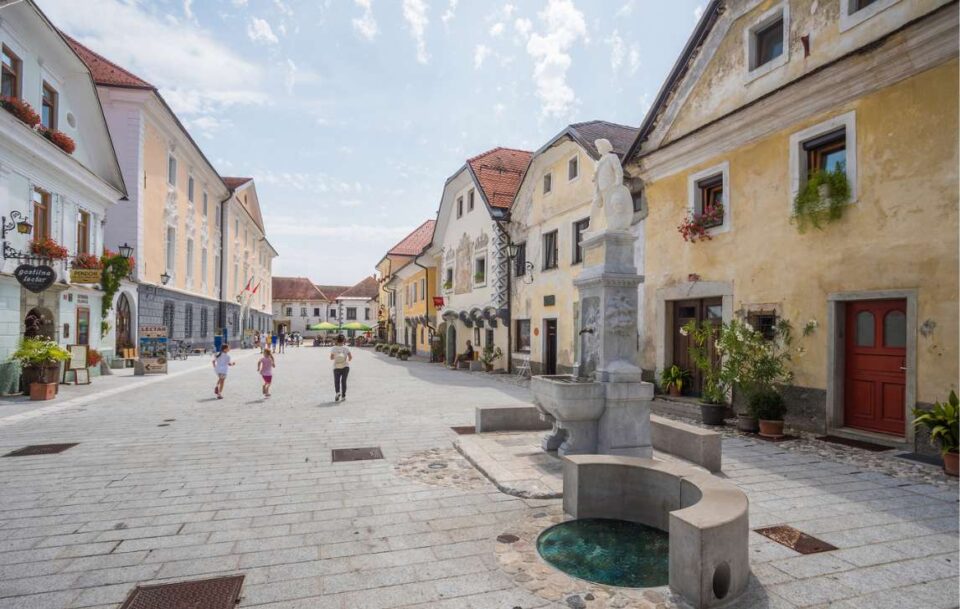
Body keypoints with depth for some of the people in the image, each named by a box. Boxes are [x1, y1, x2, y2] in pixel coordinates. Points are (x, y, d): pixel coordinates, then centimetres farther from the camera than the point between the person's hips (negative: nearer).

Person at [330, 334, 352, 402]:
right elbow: (350, 357, -9)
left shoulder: (334, 348, -5)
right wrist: (349, 360, 11)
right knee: (344, 381, 12)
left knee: (336, 381, 8)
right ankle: (343, 396, 14)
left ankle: (338, 392, -18)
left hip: (337, 367, -1)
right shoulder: (345, 348, -5)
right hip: (345, 366, 1)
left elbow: (331, 357, -1)